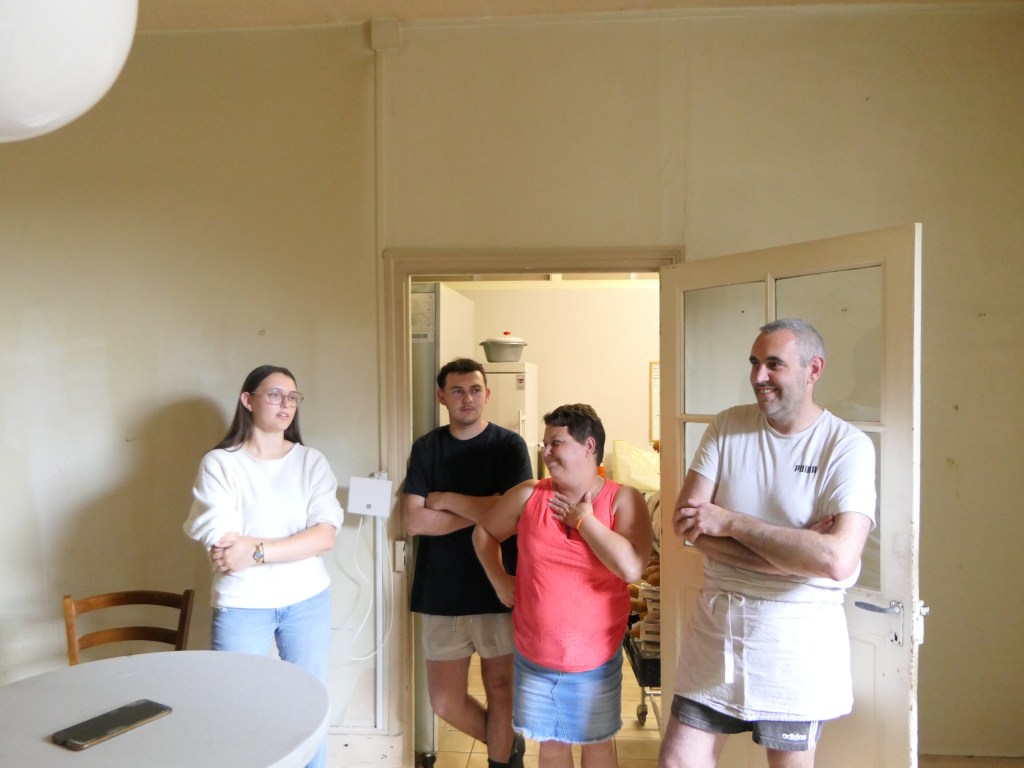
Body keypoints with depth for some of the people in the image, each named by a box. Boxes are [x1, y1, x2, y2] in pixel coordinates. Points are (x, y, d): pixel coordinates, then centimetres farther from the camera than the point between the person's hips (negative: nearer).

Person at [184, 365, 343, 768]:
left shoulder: (312, 462, 0)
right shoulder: (219, 463, -7)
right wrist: (300, 542, -13)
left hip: (307, 602, 2)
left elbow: (326, 535, -11)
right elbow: (222, 545, -17)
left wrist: (256, 550, -19)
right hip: (242, 607, -2)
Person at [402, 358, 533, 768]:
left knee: (499, 687, 12)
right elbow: (413, 521, -9)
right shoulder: (426, 448, 1)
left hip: (498, 591, -2)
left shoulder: (509, 445, -6)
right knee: (445, 703, 10)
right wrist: (480, 511, -15)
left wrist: (445, 500, -10)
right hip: (442, 594, 3)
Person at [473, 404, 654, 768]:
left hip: (595, 660, -2)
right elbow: (483, 532, 10)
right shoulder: (528, 495, -6)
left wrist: (584, 521, -21)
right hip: (534, 658, 2)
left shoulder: (623, 500, -13)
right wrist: (500, 581, 1)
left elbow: (631, 568, -28)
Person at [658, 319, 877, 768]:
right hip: (716, 620, 3)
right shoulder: (728, 427, 0)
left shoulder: (848, 446, -11)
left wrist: (731, 521, -18)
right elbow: (685, 521, -8)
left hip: (796, 633, -3)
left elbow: (838, 560, -24)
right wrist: (791, 549, -18)